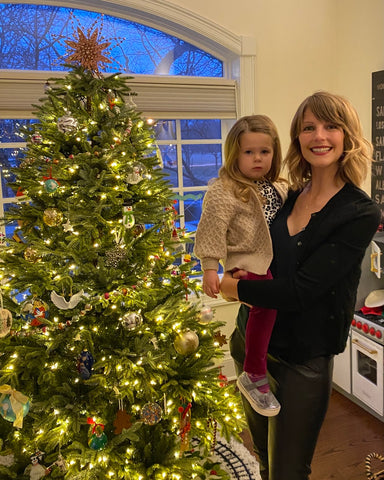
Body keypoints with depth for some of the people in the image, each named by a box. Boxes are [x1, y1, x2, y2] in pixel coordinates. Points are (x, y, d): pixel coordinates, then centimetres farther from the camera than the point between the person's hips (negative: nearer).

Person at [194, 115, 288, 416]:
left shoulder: (279, 188, 13)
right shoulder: (223, 192, -12)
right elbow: (211, 231, -14)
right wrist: (210, 269, -17)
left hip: (277, 259, 9)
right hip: (247, 261, -9)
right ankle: (254, 375, -13)